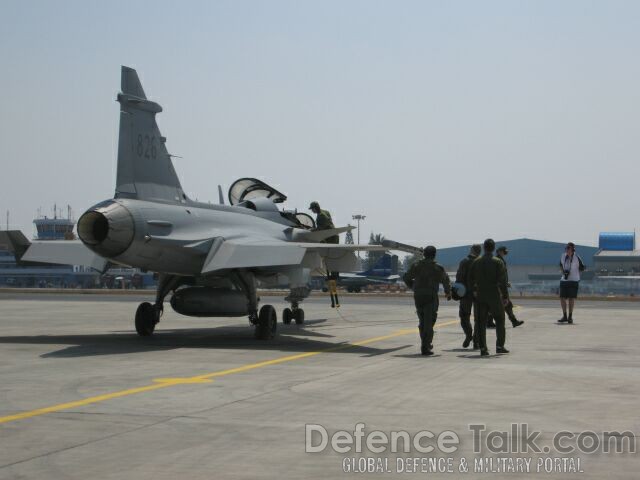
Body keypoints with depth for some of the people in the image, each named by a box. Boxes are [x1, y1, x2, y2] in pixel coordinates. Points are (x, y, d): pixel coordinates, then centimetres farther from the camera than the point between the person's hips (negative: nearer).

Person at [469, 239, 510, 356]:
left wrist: (475, 290, 25)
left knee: (481, 322, 5)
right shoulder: (498, 262, -8)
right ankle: (500, 346, 9)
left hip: (480, 295, 3)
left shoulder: (476, 262, 3)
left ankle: (483, 348, 1)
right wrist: (505, 296, -6)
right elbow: (502, 281, -11)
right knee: (499, 320, 11)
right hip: (494, 295, -3)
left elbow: (471, 279, 8)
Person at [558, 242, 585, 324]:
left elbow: (582, 268, 3)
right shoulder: (563, 256, 4)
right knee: (562, 298, 2)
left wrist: (572, 272, -3)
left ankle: (570, 317, 9)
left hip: (573, 281, -4)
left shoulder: (577, 257, -9)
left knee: (571, 299, -2)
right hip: (564, 280, 4)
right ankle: (564, 316, 14)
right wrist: (563, 271, 3)